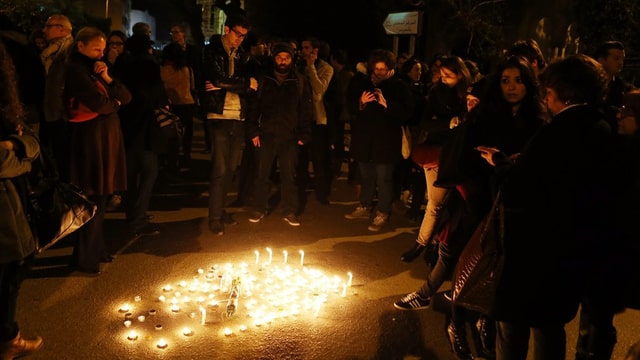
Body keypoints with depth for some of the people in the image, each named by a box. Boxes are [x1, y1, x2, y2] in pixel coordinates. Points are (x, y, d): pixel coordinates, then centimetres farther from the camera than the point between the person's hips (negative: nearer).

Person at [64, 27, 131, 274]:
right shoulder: (75, 70, -9)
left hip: (108, 138, 8)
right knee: (93, 199, -5)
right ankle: (83, 259, 4)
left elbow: (126, 97, 10)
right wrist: (115, 103, 0)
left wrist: (107, 78, -6)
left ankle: (96, 249, 24)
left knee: (100, 197, 13)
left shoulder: (96, 69, 18)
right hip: (91, 140, -8)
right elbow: (100, 103, -22)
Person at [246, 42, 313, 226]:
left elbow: (306, 111, 4)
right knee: (262, 174, 6)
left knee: (289, 175, 6)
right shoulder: (263, 80, 5)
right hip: (266, 135, 1)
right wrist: (253, 132, -3)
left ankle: (289, 212, 16)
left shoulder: (300, 82, 3)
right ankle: (260, 209, 20)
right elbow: (253, 107, 5)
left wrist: (303, 135, -3)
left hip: (289, 137, 0)